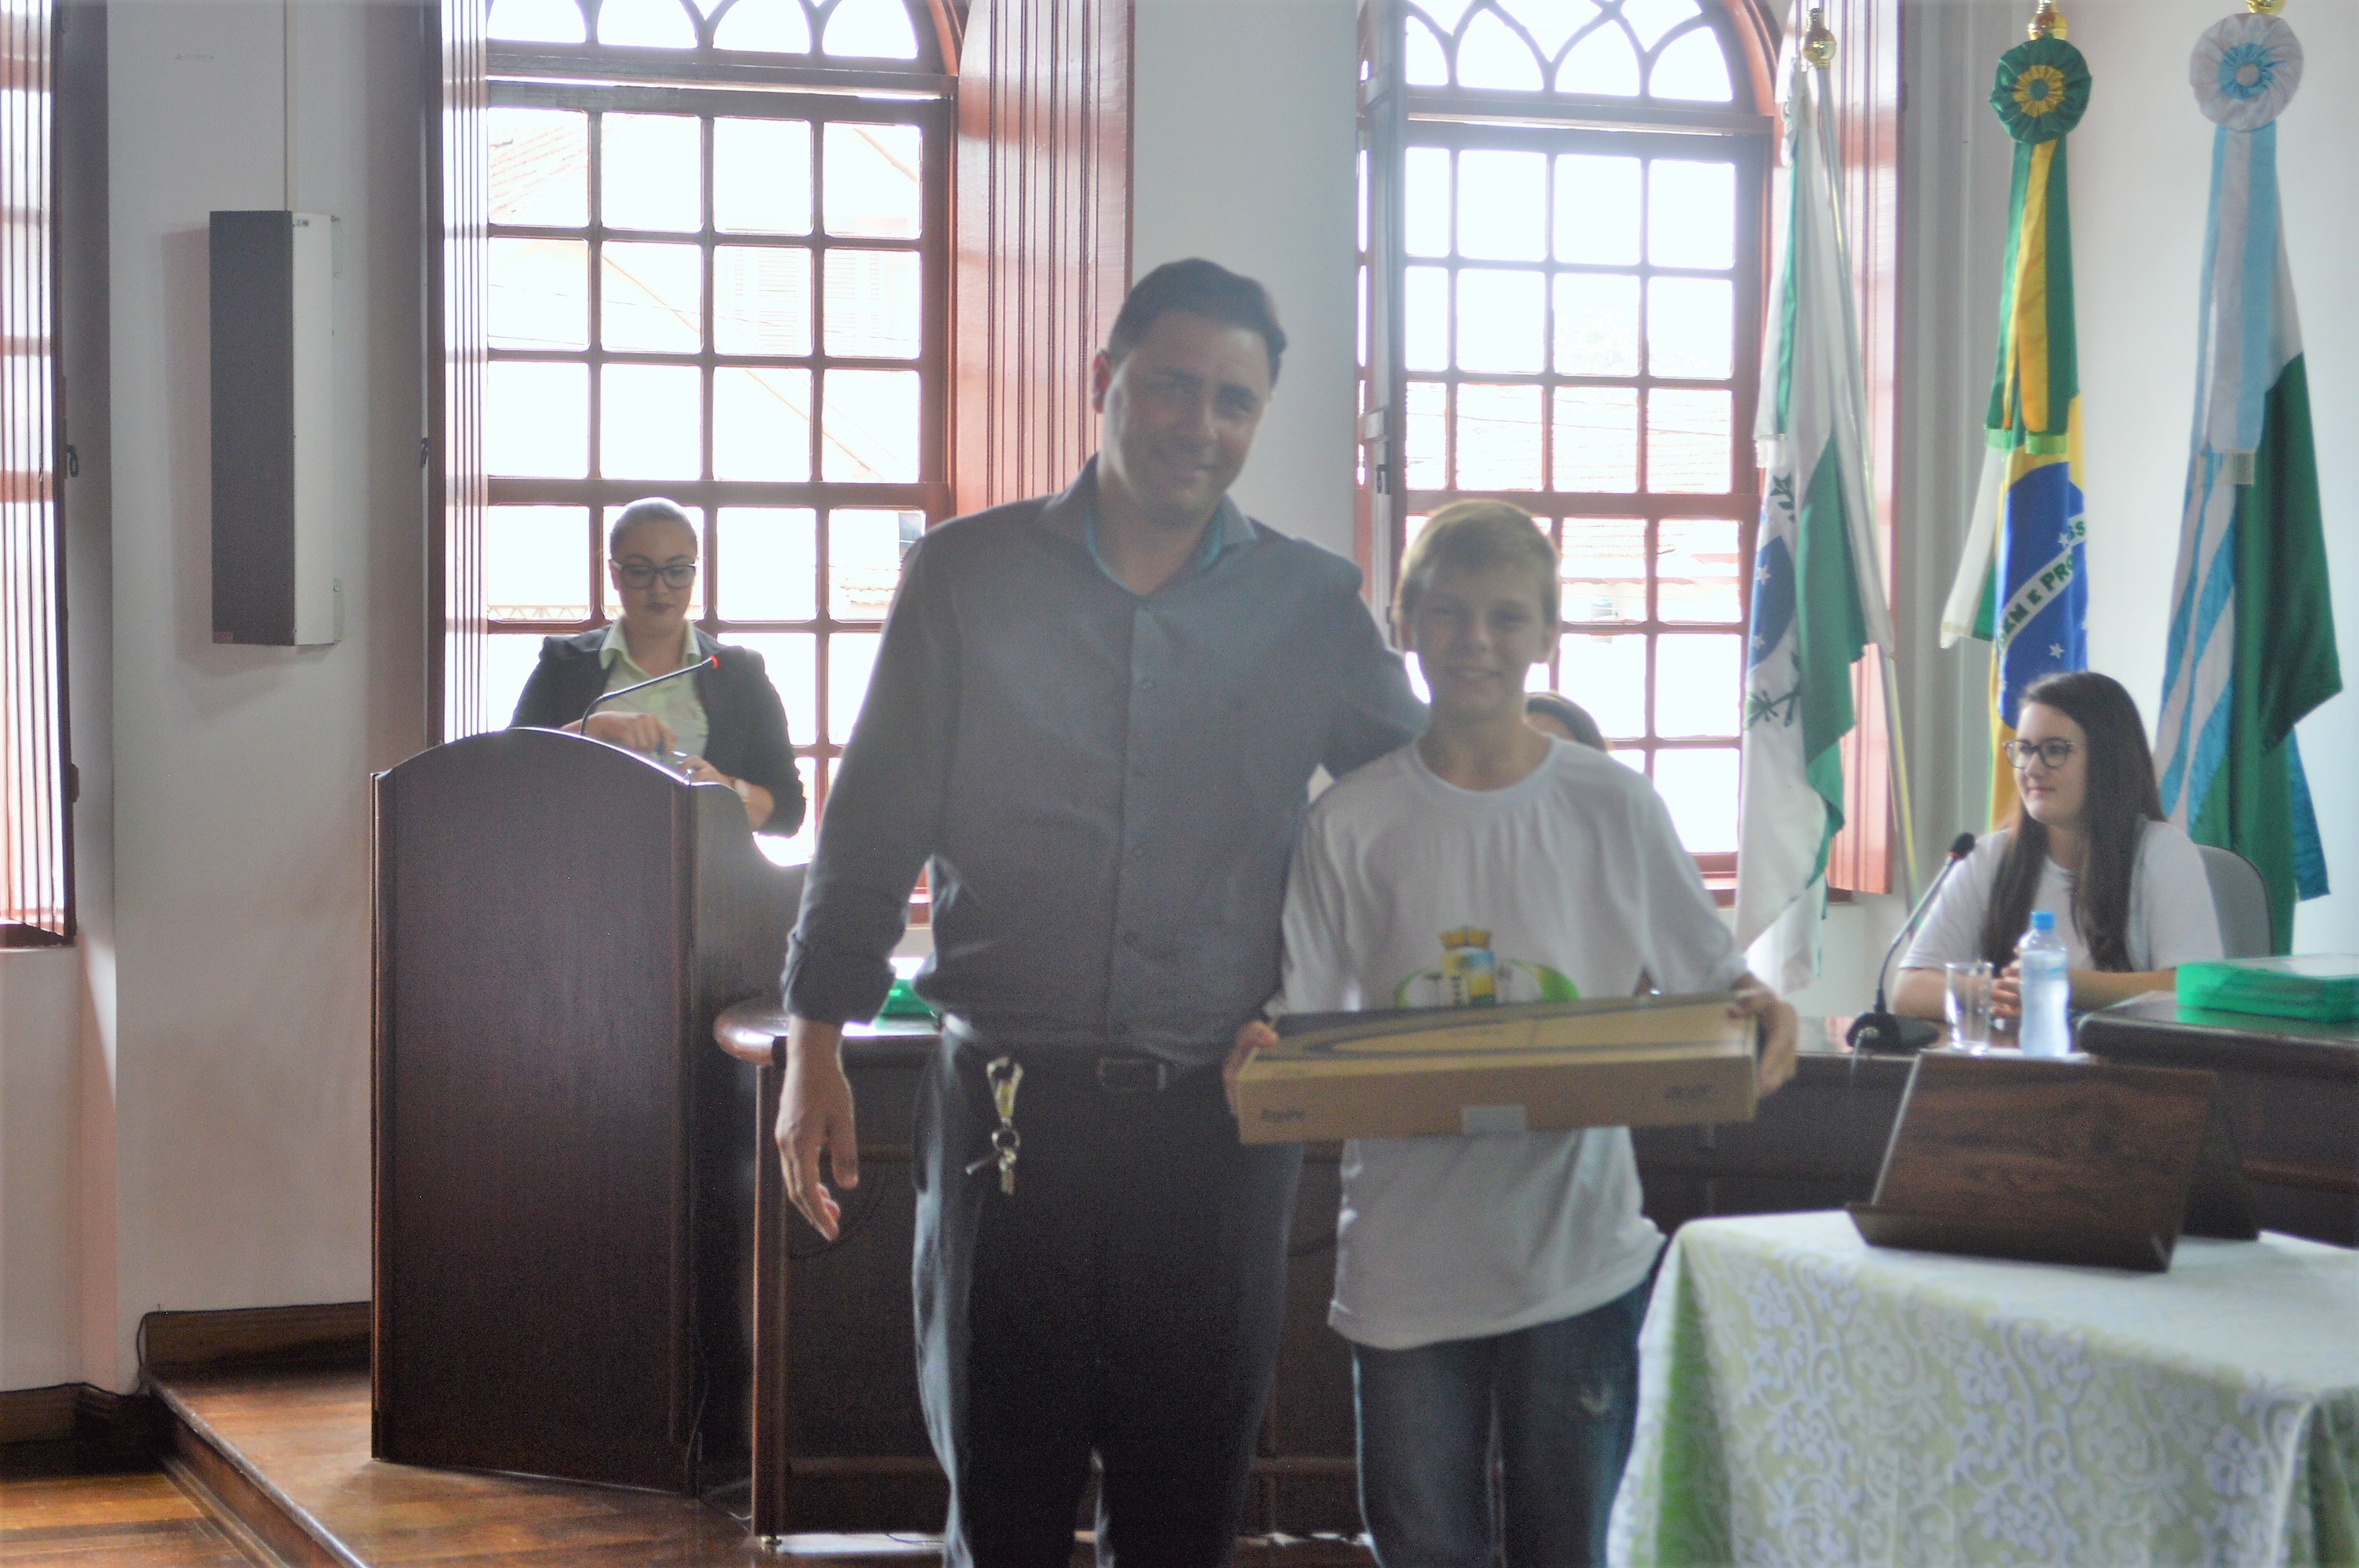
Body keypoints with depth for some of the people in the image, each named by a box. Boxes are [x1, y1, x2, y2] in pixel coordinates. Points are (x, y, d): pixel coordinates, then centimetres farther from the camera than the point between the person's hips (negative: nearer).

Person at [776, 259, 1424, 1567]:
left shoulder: (1313, 609, 5)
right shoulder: (968, 578, 3)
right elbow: (873, 829, 5)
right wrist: (814, 1046, 2)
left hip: (1215, 1121, 1)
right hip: (1006, 1105, -1)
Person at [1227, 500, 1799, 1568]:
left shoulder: (1614, 808, 2)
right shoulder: (1353, 821, 1)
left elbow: (1707, 979, 6)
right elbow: (1308, 1021, 4)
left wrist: (1758, 1010, -15)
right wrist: (1265, 1056, -17)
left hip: (1578, 1248, 0)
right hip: (1406, 1254, 0)